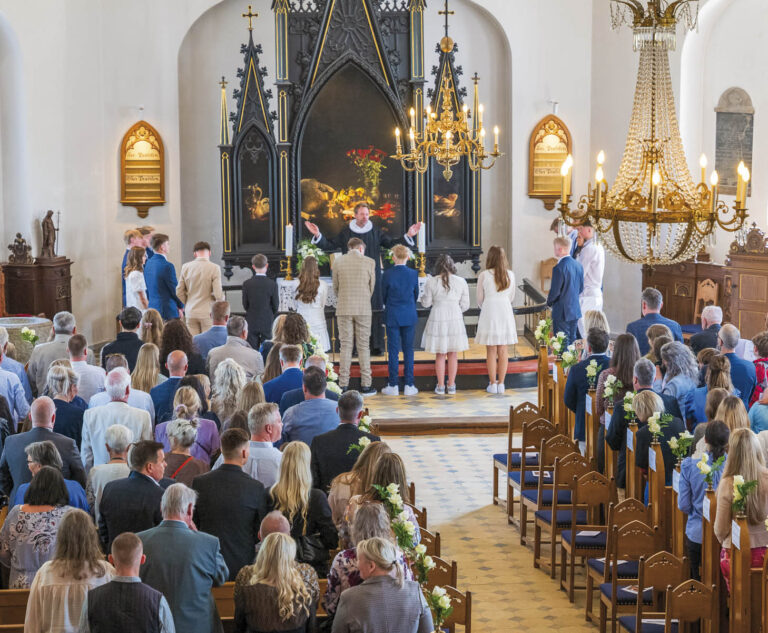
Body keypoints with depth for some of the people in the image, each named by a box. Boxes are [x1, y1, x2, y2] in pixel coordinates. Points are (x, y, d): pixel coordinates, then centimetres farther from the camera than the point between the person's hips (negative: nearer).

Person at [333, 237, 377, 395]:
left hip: (344, 309, 1)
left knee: (345, 346, 3)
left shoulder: (338, 262, 2)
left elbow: (335, 287, 9)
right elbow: (372, 286, 6)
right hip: (363, 309, -1)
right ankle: (366, 385, 3)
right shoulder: (369, 262, -2)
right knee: (363, 346, 4)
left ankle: (343, 386, 0)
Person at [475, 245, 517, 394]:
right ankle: (501, 383, 10)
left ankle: (493, 384, 5)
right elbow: (511, 297, 11)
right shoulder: (510, 275, 0)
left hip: (489, 313, -2)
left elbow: (480, 299, 1)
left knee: (491, 350, 4)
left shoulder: (484, 275, -9)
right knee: (503, 350, 8)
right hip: (505, 312, 3)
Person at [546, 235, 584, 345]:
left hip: (562, 312, -8)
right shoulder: (578, 265, 4)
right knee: (572, 341, 15)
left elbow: (555, 291, -18)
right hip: (575, 310, 8)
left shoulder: (559, 268, -20)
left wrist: (549, 302, 1)